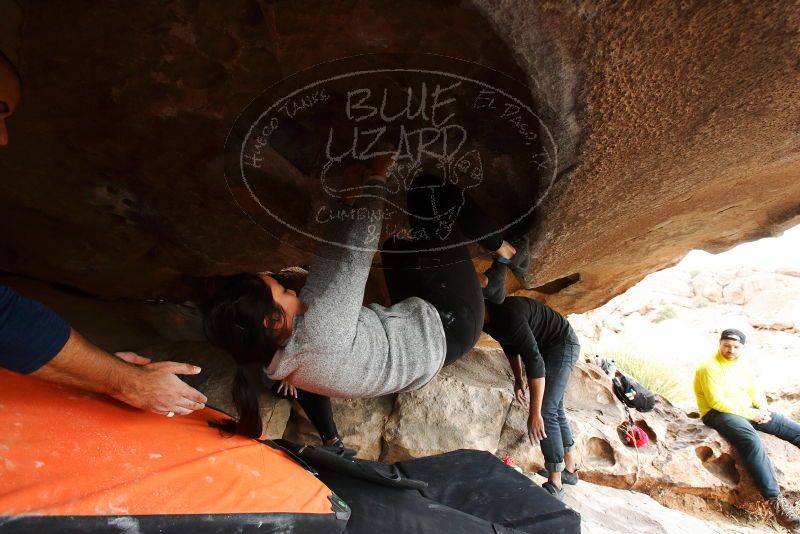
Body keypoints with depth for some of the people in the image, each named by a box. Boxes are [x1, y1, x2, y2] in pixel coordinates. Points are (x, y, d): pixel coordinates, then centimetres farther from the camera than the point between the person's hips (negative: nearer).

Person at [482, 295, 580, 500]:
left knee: (546, 412, -14)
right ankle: (570, 470, 31)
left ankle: (555, 485, -4)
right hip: (545, 348, 10)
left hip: (563, 345, -9)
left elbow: (534, 360, -38)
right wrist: (518, 379, 14)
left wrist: (535, 413, -38)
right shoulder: (487, 318, -7)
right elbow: (510, 346, 13)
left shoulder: (508, 315, -36)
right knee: (554, 410, 16)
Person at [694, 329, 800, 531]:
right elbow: (717, 402, -20)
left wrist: (763, 408, -8)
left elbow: (755, 390, 13)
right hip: (719, 413, -8)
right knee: (752, 441, -35)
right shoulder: (710, 368, -16)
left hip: (748, 410, 8)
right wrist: (751, 414, -18)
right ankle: (775, 500, -35)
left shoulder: (743, 363, 9)